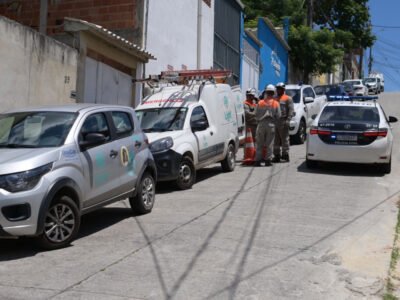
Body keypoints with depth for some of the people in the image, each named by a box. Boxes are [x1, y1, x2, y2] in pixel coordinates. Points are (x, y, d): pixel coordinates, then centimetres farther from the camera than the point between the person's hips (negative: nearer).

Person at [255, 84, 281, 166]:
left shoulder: (260, 103, 0)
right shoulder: (276, 103, -2)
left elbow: (256, 114, 1)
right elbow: (278, 116, -2)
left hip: (261, 125, 1)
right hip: (271, 125, -1)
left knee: (259, 144, 6)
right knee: (269, 144, 4)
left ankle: (258, 160, 4)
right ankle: (268, 160, 3)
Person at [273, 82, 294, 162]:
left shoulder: (288, 98, 3)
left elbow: (291, 110, -6)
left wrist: (288, 119, -17)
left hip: (283, 121, -6)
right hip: (274, 121, 6)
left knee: (284, 138, -4)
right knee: (276, 140, 7)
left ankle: (285, 154, 0)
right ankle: (277, 155, 13)